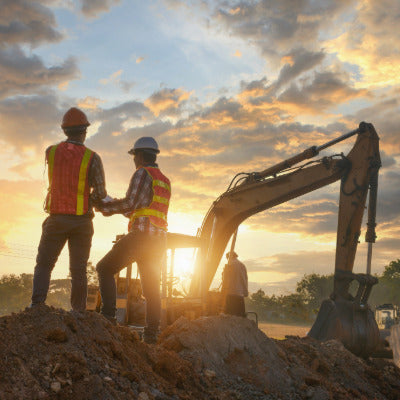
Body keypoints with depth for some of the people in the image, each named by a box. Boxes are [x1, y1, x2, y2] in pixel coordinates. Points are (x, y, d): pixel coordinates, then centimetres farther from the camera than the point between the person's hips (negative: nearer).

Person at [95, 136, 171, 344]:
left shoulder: (142, 173, -3)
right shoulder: (165, 181, 23)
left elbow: (130, 203, -14)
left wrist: (105, 206, -1)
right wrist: (116, 204, 28)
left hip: (141, 234, -8)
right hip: (159, 239, 8)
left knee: (105, 268, 2)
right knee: (152, 288, 8)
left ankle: (108, 314, -8)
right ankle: (151, 334, 5)